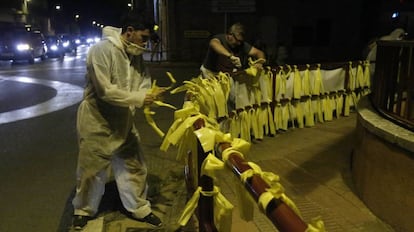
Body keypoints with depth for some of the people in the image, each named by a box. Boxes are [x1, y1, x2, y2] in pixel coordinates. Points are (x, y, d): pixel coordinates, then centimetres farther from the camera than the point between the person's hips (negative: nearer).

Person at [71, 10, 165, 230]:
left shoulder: (135, 53, 1)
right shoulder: (102, 50, -23)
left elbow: (144, 79, 4)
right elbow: (105, 91, -28)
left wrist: (150, 94, -19)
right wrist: (139, 99, -25)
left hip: (123, 121, 7)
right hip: (97, 121, -6)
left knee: (133, 166, 13)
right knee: (91, 170, 10)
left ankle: (139, 208, 30)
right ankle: (83, 210, 34)